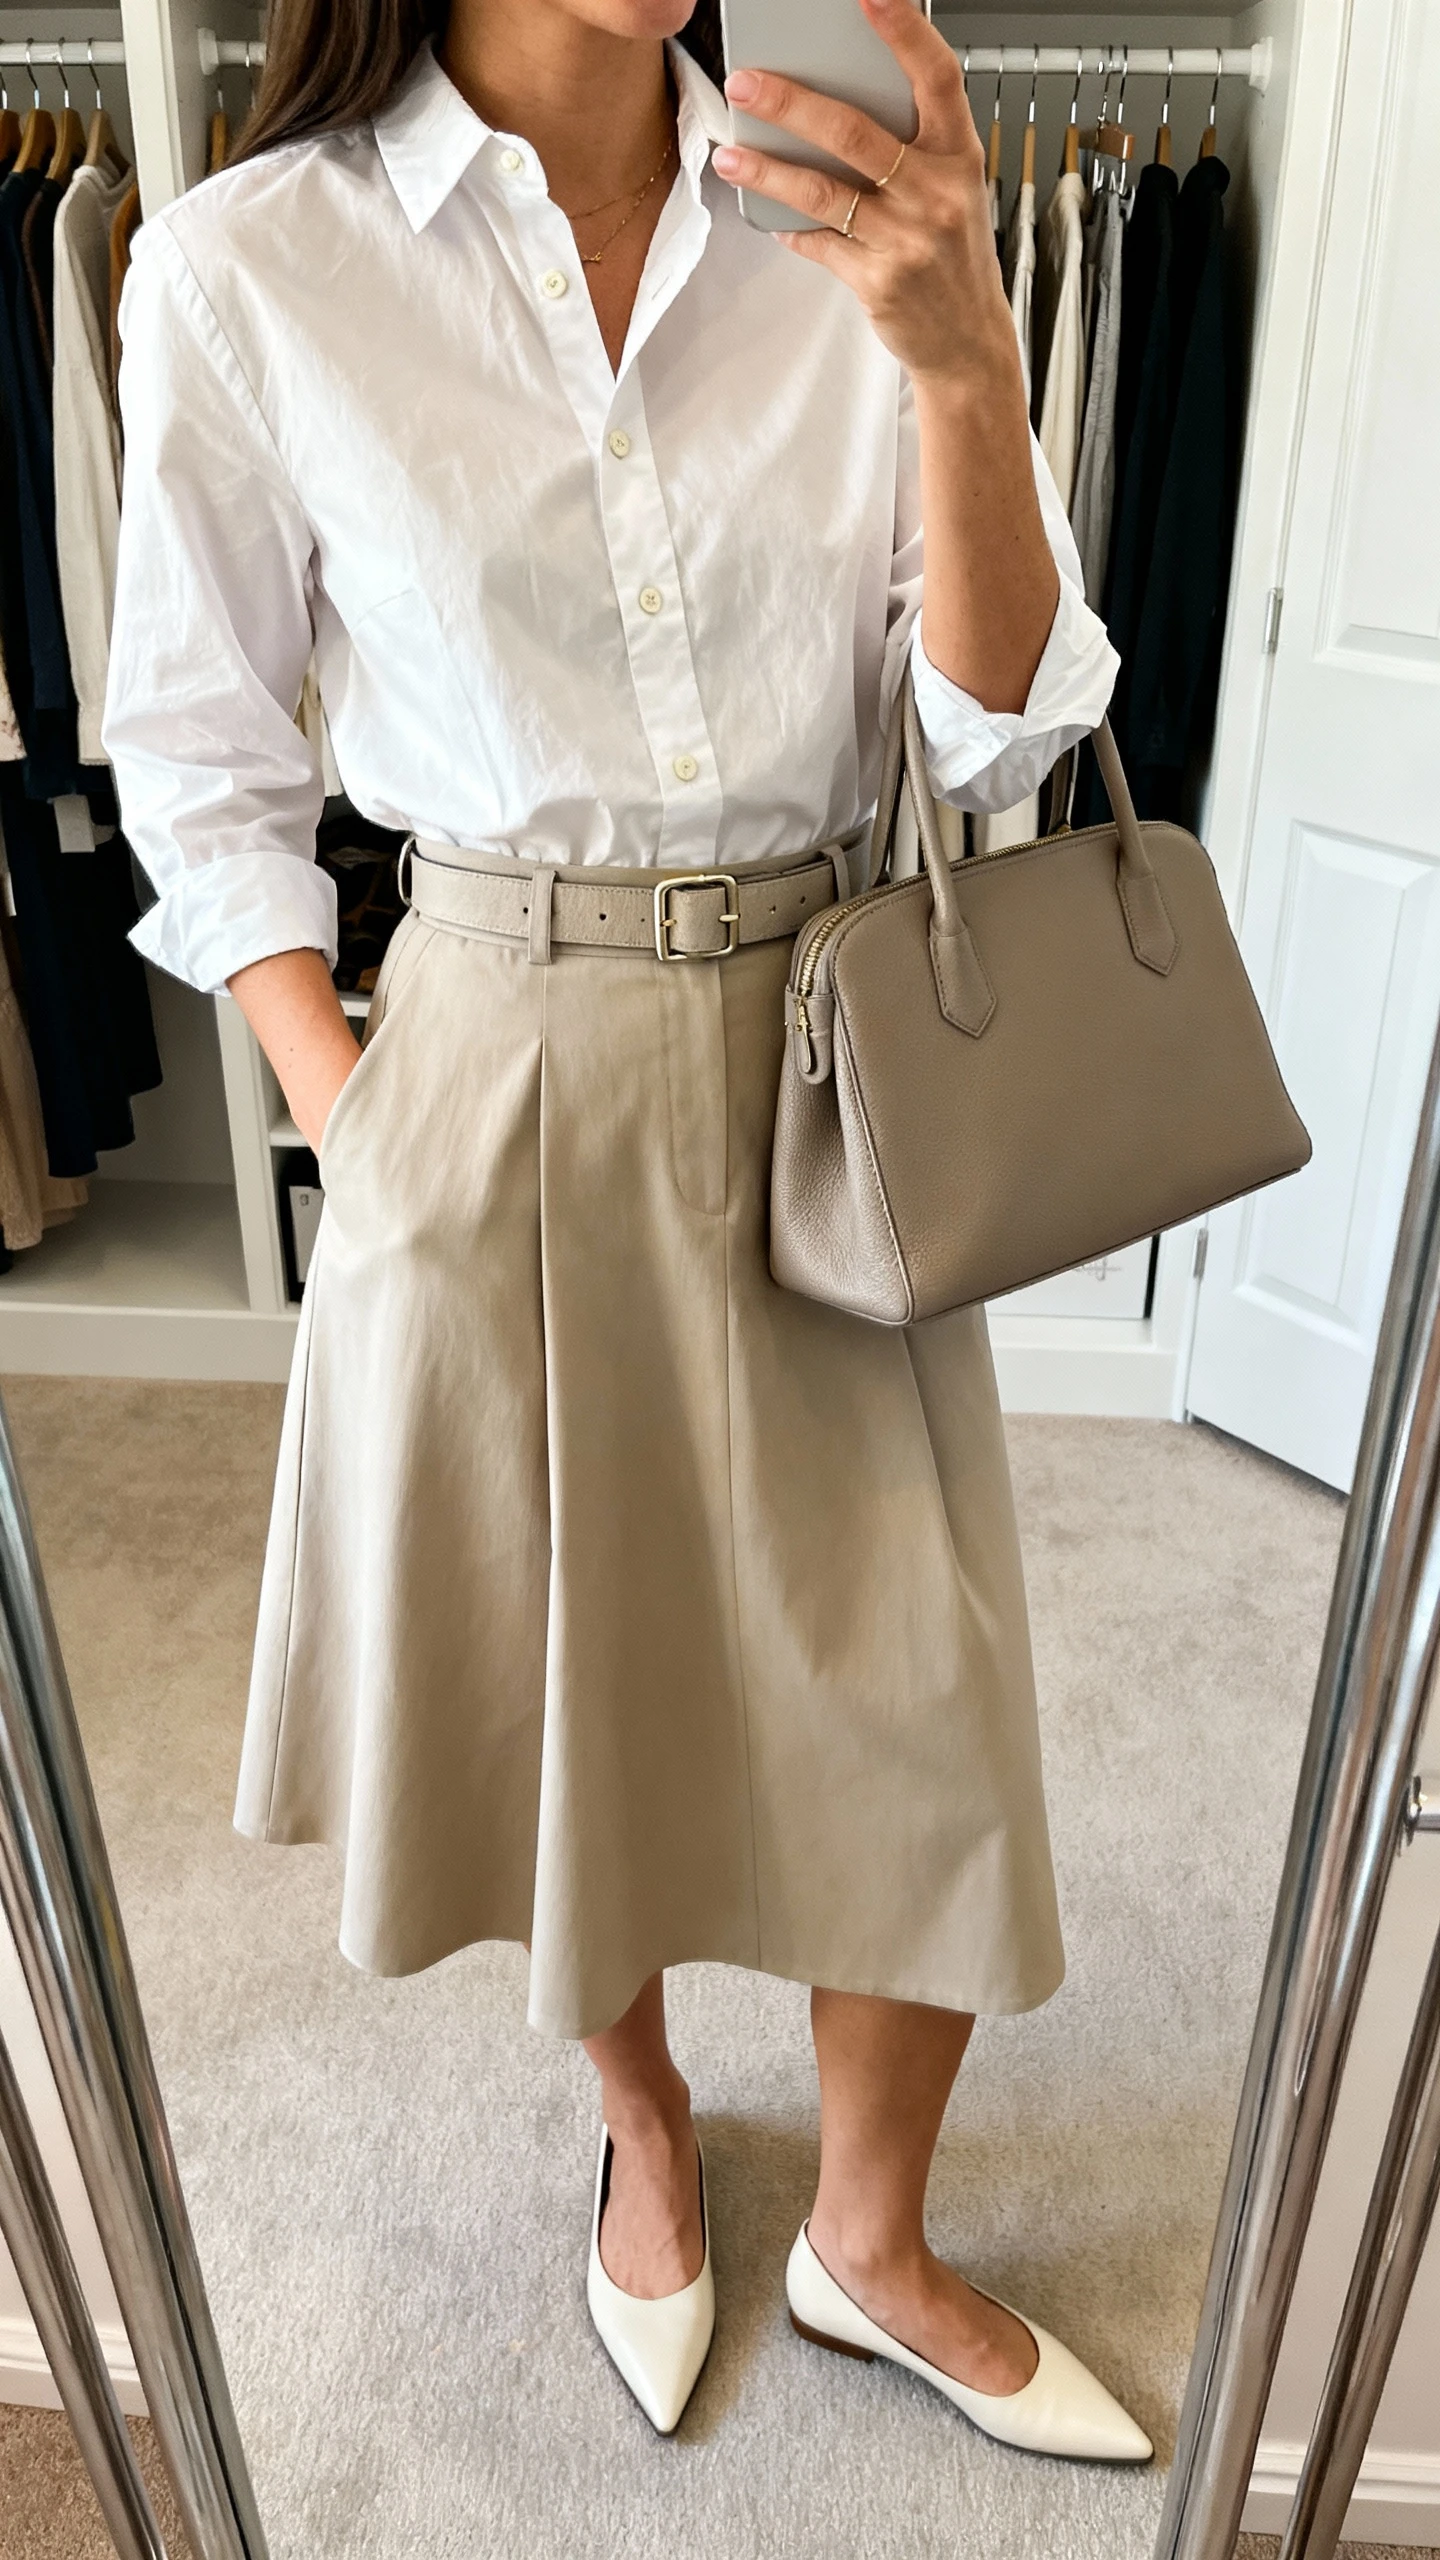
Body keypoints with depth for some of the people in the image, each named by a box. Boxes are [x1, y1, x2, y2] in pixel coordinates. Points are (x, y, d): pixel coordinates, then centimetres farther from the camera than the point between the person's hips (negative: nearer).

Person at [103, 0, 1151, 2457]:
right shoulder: (249, 269, -5)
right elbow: (202, 767, 2)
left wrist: (965, 364, -21)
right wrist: (355, 1124, -6)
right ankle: (643, 2120, 49)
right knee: (559, 1679, 16)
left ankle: (871, 2241, 39)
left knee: (915, 1706, 9)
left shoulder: (849, 220, 1)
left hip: (824, 1061, 3)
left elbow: (999, 734, -5)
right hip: (503, 1075, -2)